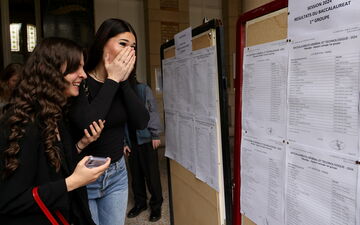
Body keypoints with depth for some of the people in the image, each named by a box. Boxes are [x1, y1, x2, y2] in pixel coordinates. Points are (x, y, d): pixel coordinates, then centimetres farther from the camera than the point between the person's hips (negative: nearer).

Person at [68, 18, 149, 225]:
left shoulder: (123, 83, 0)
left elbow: (142, 122, -10)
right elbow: (87, 124, -32)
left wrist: (123, 81, -16)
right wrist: (112, 79, -24)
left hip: (117, 173, 5)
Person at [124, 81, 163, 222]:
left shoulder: (143, 89, -3)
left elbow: (153, 111, -4)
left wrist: (155, 134, -8)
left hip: (146, 139, -3)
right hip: (131, 141, 3)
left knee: (151, 173, 3)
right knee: (135, 173, 10)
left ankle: (156, 205, 19)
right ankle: (140, 202, 29)